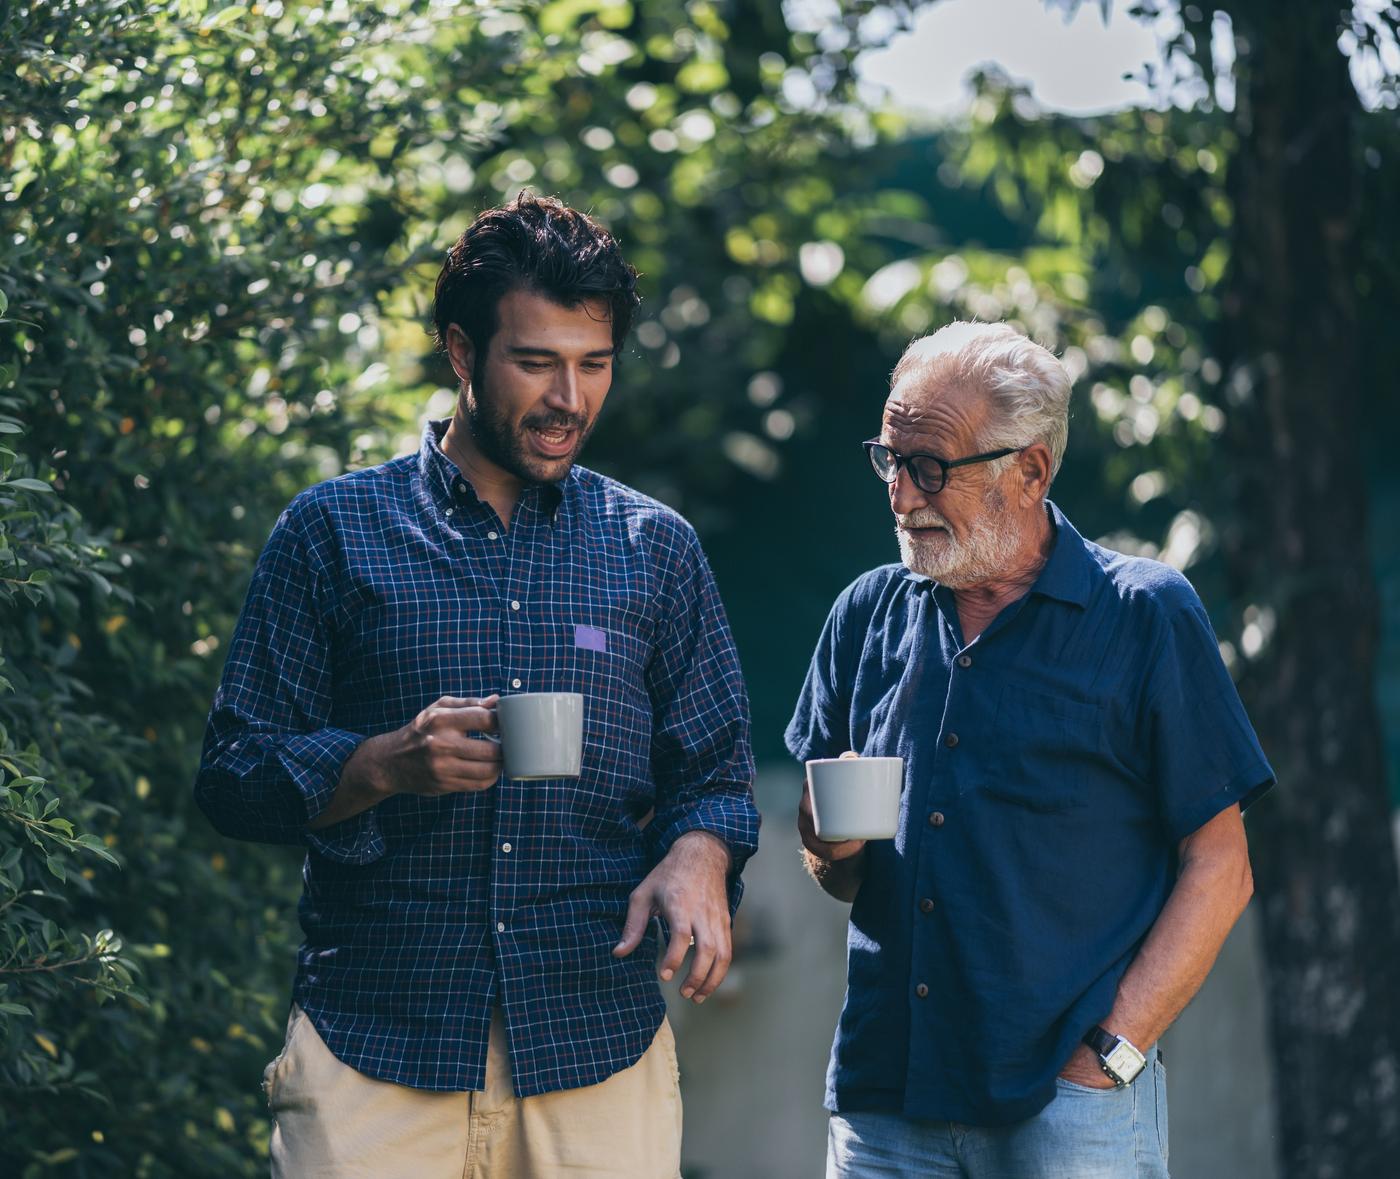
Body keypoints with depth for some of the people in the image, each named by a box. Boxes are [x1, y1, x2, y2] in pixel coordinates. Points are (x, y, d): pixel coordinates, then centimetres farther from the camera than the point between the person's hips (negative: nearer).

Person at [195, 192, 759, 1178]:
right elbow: (235, 774, 3)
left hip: (601, 1044, 2)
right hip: (373, 1048, -1)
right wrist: (384, 765, -15)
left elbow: (714, 774, 12)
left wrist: (697, 856, -10)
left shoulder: (656, 550, 12)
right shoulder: (334, 532, 6)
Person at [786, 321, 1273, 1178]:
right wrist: (830, 848, -5)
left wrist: (1106, 1058, -11)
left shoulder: (1145, 617, -1)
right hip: (883, 1097, 4)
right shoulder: (868, 616, 11)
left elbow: (1218, 872, -4)